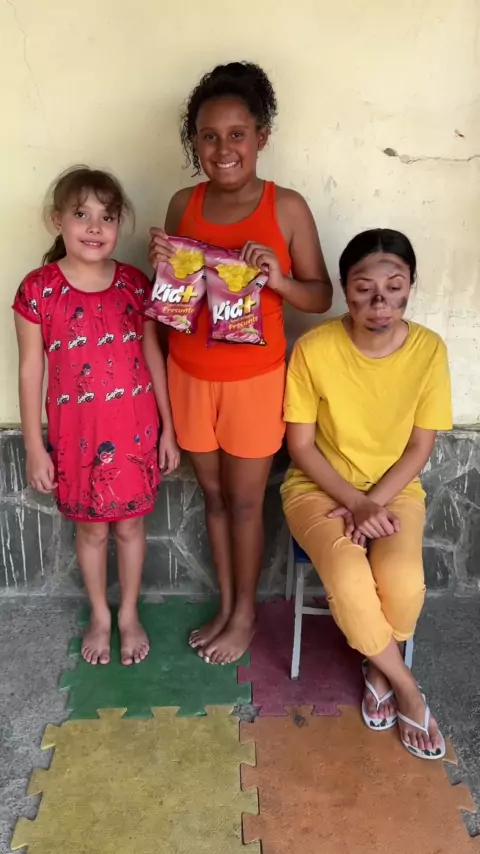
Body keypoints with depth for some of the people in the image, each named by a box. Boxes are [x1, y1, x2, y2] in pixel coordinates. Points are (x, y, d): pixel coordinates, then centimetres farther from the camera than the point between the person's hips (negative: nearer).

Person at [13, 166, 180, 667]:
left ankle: (129, 615, 38)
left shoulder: (134, 283, -4)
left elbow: (152, 356, 3)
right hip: (77, 432, -1)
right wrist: (34, 446, -5)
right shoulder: (38, 289, -10)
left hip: (134, 429, 2)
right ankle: (99, 617, 40)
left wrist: (168, 427, 3)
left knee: (130, 525, 15)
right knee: (91, 529, 16)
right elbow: (31, 371, -6)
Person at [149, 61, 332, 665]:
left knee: (245, 501, 10)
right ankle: (225, 607, 37)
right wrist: (162, 265, -13)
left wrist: (278, 278, -24)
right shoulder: (183, 205, -1)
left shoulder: (287, 208, -10)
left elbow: (321, 297, -5)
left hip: (254, 379, -3)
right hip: (191, 376, 4)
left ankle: (245, 615, 33)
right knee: (213, 495, 17)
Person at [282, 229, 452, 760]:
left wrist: (373, 504, -16)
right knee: (349, 581, -27)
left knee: (404, 584, -24)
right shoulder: (314, 349, -17)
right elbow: (300, 446, -10)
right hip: (319, 487, -1)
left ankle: (380, 672, 11)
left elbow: (419, 447, -5)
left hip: (395, 488, 2)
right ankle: (405, 688, 3)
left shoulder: (429, 350, -11)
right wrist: (353, 502, -19)